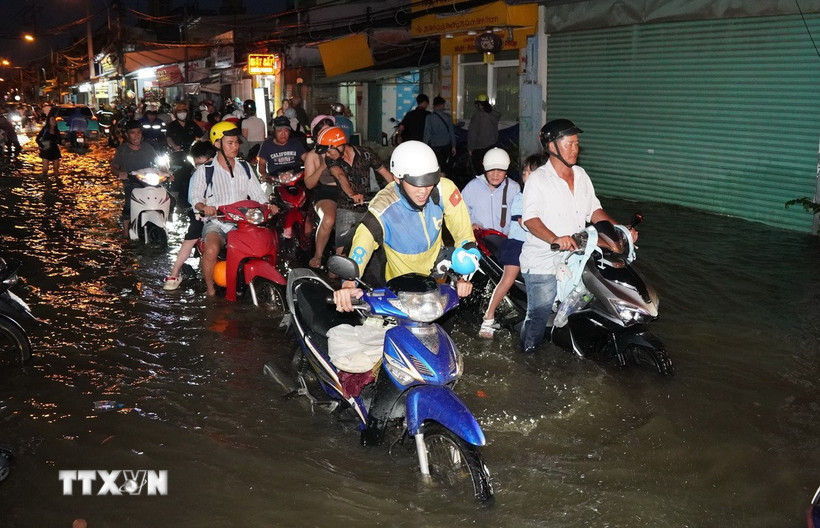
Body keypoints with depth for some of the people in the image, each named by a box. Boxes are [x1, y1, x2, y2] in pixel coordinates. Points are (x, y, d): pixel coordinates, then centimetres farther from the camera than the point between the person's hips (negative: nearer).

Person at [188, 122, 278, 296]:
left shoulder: (244, 167, 16)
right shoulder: (205, 170, 5)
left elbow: (256, 192, 14)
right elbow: (195, 196, -3)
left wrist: (267, 205, -6)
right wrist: (204, 207, -25)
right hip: (215, 222, -3)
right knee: (212, 250, -35)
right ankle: (210, 289, -13)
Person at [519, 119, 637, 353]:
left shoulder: (581, 176, 12)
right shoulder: (538, 179, -11)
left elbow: (594, 210, 16)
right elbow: (530, 219, -22)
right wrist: (555, 239, -39)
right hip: (542, 262, -6)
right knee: (539, 312, -2)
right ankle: (528, 352, 19)